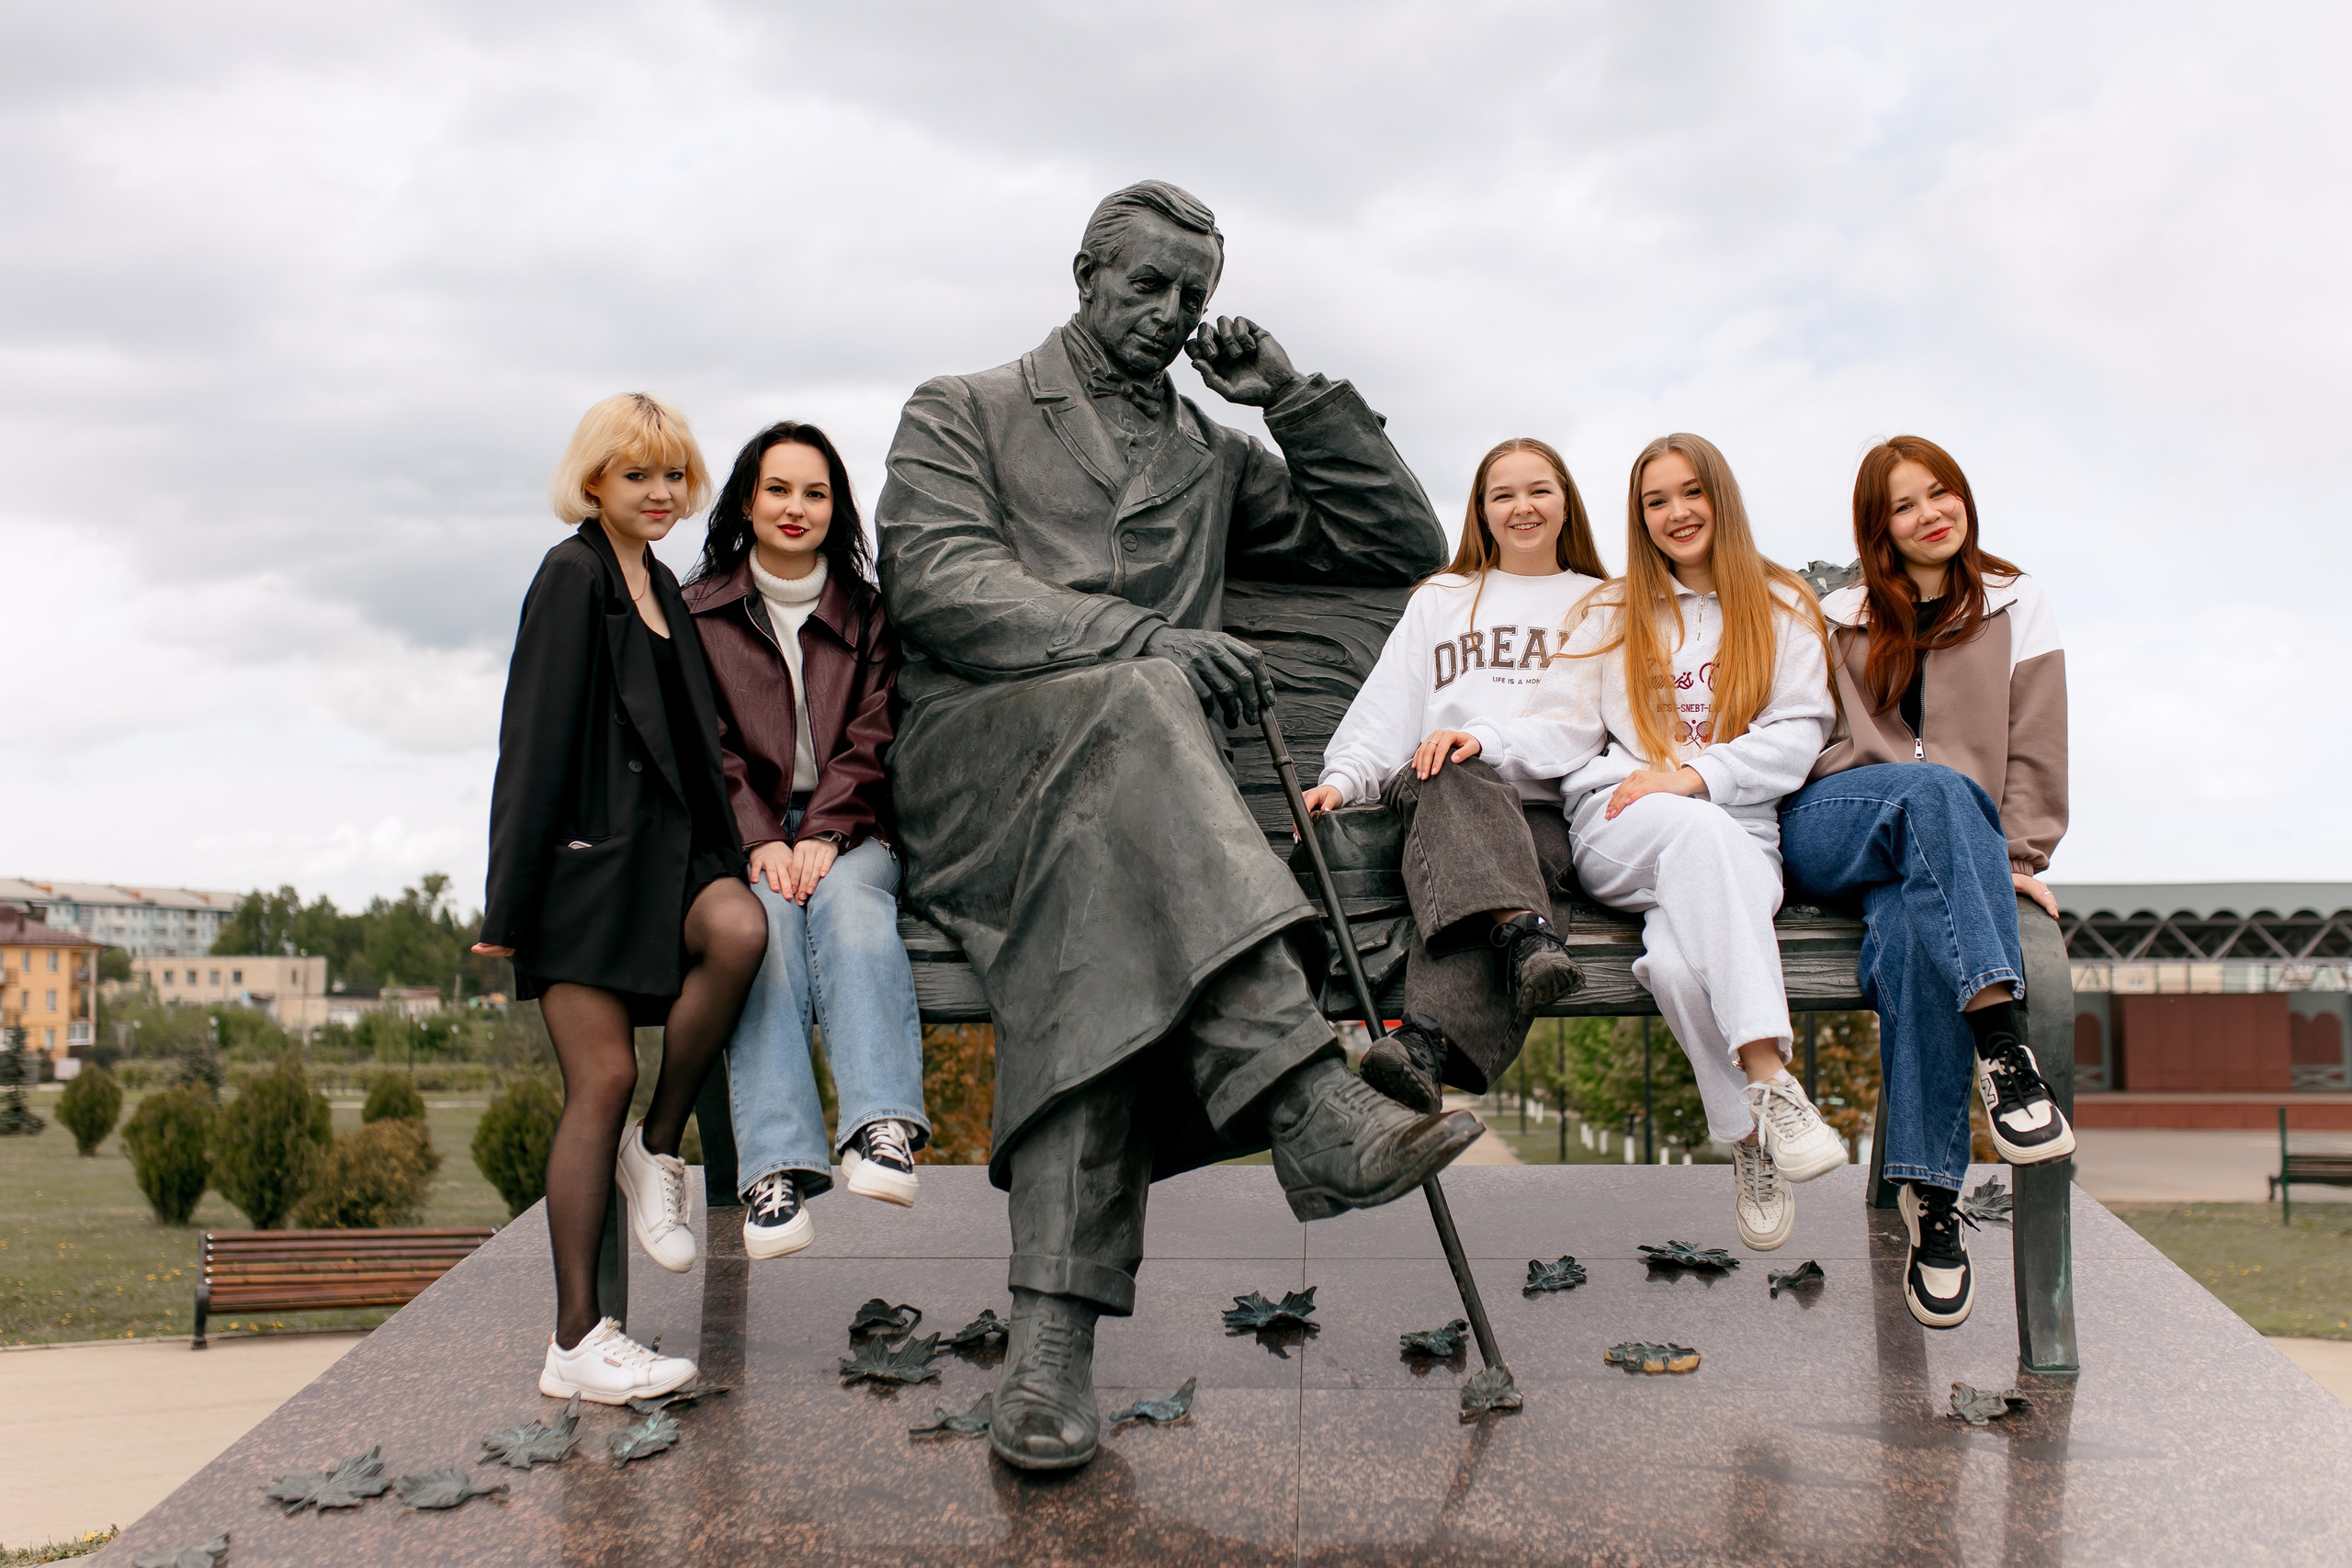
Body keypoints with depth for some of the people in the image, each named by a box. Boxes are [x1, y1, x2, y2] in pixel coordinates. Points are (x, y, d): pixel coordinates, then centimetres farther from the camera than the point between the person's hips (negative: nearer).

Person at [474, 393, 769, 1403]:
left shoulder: (662, 587, 20)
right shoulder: (571, 578, -3)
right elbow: (534, 741, -9)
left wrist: (726, 858, 13)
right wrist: (508, 902, -12)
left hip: (667, 847, 6)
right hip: (586, 854, -6)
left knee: (739, 930, -26)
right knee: (604, 1077, -9)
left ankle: (659, 1150, -6)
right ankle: (576, 1341, -2)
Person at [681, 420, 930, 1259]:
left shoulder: (867, 615, 15)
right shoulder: (700, 614, 11)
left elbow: (871, 741, 4)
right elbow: (708, 749, 1)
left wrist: (825, 835, -14)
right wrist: (760, 844, -16)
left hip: (847, 830, 1)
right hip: (741, 837, -1)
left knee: (848, 899, -34)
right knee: (767, 918, -33)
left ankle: (881, 1130, -50)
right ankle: (776, 1168, -45)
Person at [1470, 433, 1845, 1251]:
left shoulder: (1784, 607, 18)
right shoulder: (1614, 611, 24)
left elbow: (1797, 734, 4)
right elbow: (1564, 727, 12)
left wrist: (1693, 774, -12)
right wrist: (1486, 740, -10)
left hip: (1744, 836, 0)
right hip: (1620, 825, 1)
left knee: (1680, 961, -37)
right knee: (1700, 831, -39)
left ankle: (1753, 1137, -24)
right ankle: (1770, 1084, -45)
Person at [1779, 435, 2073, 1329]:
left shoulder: (2015, 606, 18)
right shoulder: (1841, 619, 19)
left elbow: (2035, 747, 9)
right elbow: (1809, 742, 6)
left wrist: (2018, 858, -5)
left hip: (1939, 850, 0)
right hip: (1827, 833, 0)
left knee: (1911, 931, -38)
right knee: (1936, 789, -37)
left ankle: (1930, 1192, -40)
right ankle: (1999, 1038, -49)